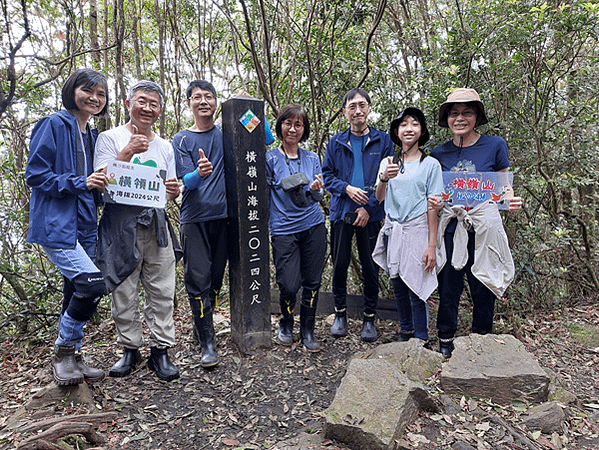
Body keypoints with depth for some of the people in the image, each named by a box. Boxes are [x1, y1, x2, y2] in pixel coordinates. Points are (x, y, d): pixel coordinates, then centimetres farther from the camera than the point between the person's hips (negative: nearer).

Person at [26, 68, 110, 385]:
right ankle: (63, 353, 1)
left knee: (77, 293, 11)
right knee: (93, 283, -20)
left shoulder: (92, 137, 17)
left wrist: (99, 186, 3)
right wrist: (80, 183, -18)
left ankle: (70, 359, 25)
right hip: (55, 225, -8)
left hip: (83, 226, 8)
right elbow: (35, 174, -11)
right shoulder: (54, 125, -5)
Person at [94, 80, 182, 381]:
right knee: (124, 293, 3)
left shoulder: (165, 146, 17)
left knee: (162, 292, 2)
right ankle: (130, 349, 19)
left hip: (156, 224, 3)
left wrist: (174, 191, -5)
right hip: (121, 225, -3)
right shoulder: (110, 138, 4)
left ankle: (160, 350, 13)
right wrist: (128, 152, -17)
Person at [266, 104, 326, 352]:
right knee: (289, 285, -6)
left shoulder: (312, 158, 10)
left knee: (312, 282, 6)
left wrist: (315, 189, -14)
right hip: (284, 229, -3)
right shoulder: (270, 159, 0)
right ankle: (286, 324, 24)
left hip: (313, 226, 3)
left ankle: (307, 330, 25)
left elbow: (318, 196, 9)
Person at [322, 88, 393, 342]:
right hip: (341, 213, 1)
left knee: (370, 267, 5)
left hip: (371, 214, -1)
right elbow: (327, 175, 8)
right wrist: (346, 188, -11)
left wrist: (369, 207, -10)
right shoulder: (336, 142, 8)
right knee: (340, 265, 6)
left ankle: (369, 318, 20)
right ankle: (340, 314, 24)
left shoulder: (383, 141, 4)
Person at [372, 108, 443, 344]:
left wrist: (432, 245, -10)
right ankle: (406, 331, 30)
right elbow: (379, 198, 3)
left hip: (417, 230, -4)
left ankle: (422, 340, 12)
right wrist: (384, 178, -19)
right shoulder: (388, 162, 10)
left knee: (416, 288, -4)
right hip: (392, 230, 4)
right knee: (398, 286, 11)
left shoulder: (431, 164, -1)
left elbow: (432, 207, -5)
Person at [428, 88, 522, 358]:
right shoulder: (439, 153, 6)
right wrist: (434, 202, -9)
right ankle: (445, 343, 23)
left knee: (483, 290, 6)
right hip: (451, 228, 2)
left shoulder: (494, 146, 0)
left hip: (485, 228, -1)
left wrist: (512, 203, -15)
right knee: (448, 287, 5)